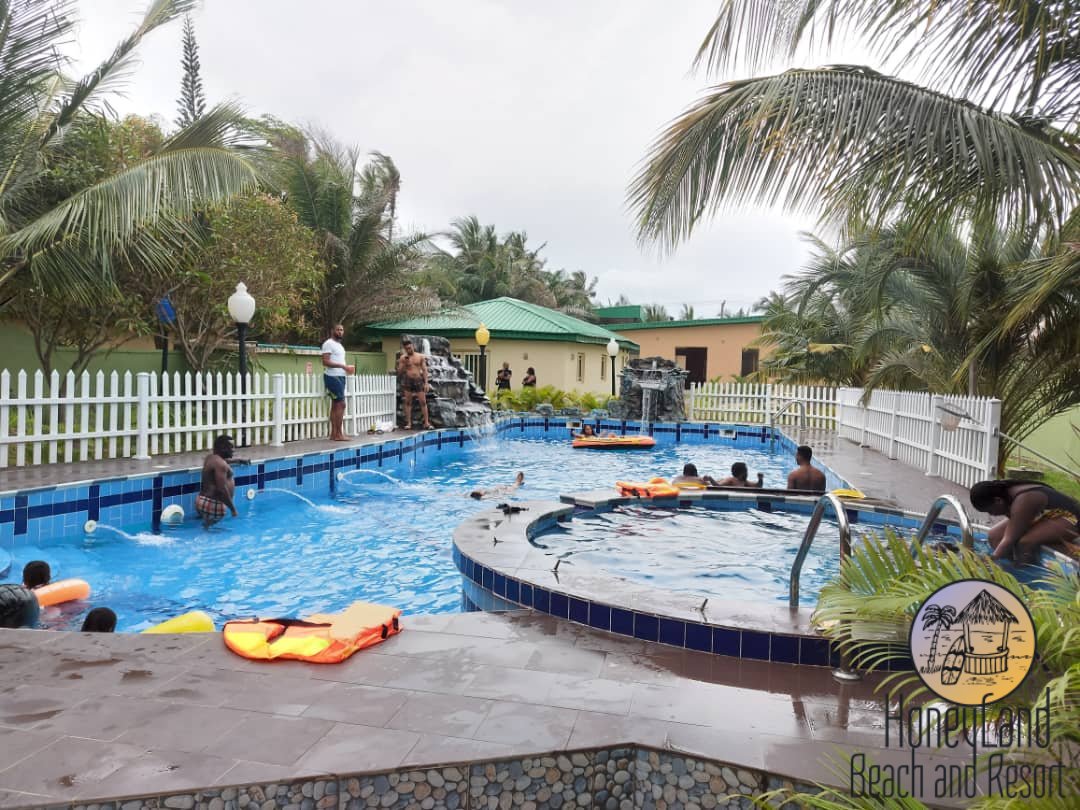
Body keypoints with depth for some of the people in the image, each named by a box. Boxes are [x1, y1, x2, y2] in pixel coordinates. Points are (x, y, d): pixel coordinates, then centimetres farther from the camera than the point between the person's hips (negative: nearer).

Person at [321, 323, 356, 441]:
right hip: (333, 377, -10)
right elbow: (325, 362, -19)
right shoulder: (328, 343, -10)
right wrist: (342, 366, -23)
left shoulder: (339, 345, 20)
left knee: (335, 405, 8)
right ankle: (339, 434, -9)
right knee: (341, 404, -12)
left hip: (340, 377, 10)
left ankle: (333, 434, 9)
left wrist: (347, 367, 7)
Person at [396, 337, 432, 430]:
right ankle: (408, 423, 6)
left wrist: (426, 383, -4)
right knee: (408, 402, 2)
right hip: (408, 381, 0)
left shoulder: (420, 357, 4)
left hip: (419, 380, 0)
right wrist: (404, 362, -13)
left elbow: (424, 370, 3)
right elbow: (400, 372, 1)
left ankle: (426, 423, -1)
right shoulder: (403, 358, 3)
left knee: (423, 402, -3)